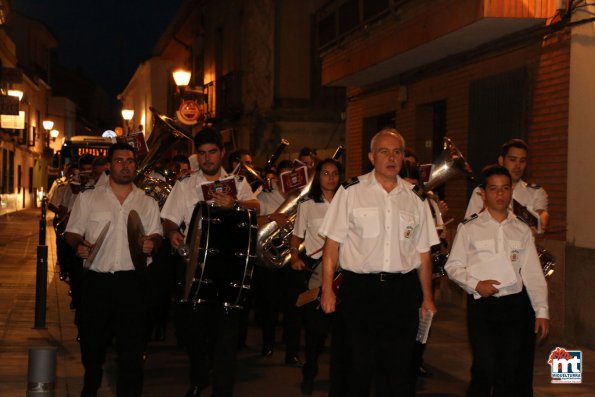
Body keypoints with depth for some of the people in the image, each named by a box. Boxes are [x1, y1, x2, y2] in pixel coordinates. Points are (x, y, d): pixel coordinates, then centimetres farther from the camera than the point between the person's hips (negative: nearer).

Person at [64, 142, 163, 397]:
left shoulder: (148, 203, 12)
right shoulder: (88, 198, 8)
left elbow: (157, 235, 13)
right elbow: (71, 233, 9)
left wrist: (151, 242, -10)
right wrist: (79, 245, -13)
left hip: (133, 282, 0)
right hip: (96, 280, 0)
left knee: (131, 345, -2)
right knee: (93, 340, 10)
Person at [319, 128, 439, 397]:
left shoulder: (416, 197, 10)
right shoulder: (351, 192, 1)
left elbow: (423, 252, 12)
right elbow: (332, 244, -1)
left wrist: (427, 297, 10)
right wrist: (327, 290, -6)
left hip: (403, 292, 2)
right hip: (360, 288, -2)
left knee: (400, 368, 6)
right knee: (359, 365, 5)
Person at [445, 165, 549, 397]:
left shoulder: (522, 230, 10)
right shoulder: (469, 228, 3)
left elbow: (533, 273, 8)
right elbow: (453, 266, 4)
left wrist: (541, 311, 2)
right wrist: (475, 284, -12)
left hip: (514, 305, 3)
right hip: (481, 305, -2)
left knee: (509, 371, 5)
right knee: (485, 369, -12)